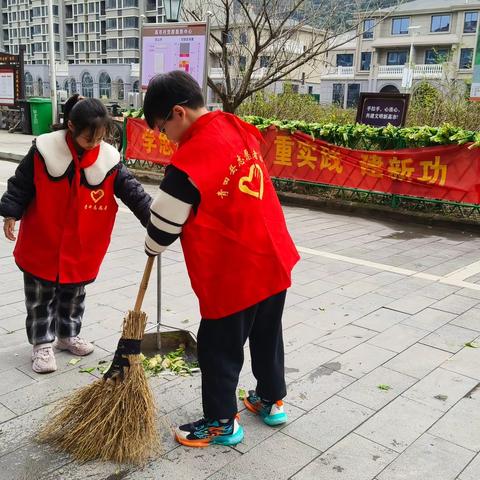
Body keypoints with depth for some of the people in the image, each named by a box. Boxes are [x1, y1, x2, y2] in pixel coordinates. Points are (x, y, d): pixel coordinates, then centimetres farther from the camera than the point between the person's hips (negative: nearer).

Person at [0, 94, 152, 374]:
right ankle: (43, 343, 24)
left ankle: (68, 335, 38)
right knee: (41, 297, 10)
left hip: (81, 248, 2)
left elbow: (132, 191, -11)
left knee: (73, 296, 19)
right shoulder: (44, 151, -15)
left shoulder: (108, 160, -10)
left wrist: (153, 219, -21)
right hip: (42, 244, -2)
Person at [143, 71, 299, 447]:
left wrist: (152, 247, 10)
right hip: (274, 258, 8)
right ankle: (273, 400, 40)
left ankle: (222, 422, 26)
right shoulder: (237, 128, 2)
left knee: (219, 348, 10)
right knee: (267, 336, 23)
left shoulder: (190, 160, -22)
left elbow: (164, 222, -10)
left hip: (233, 273, -8)